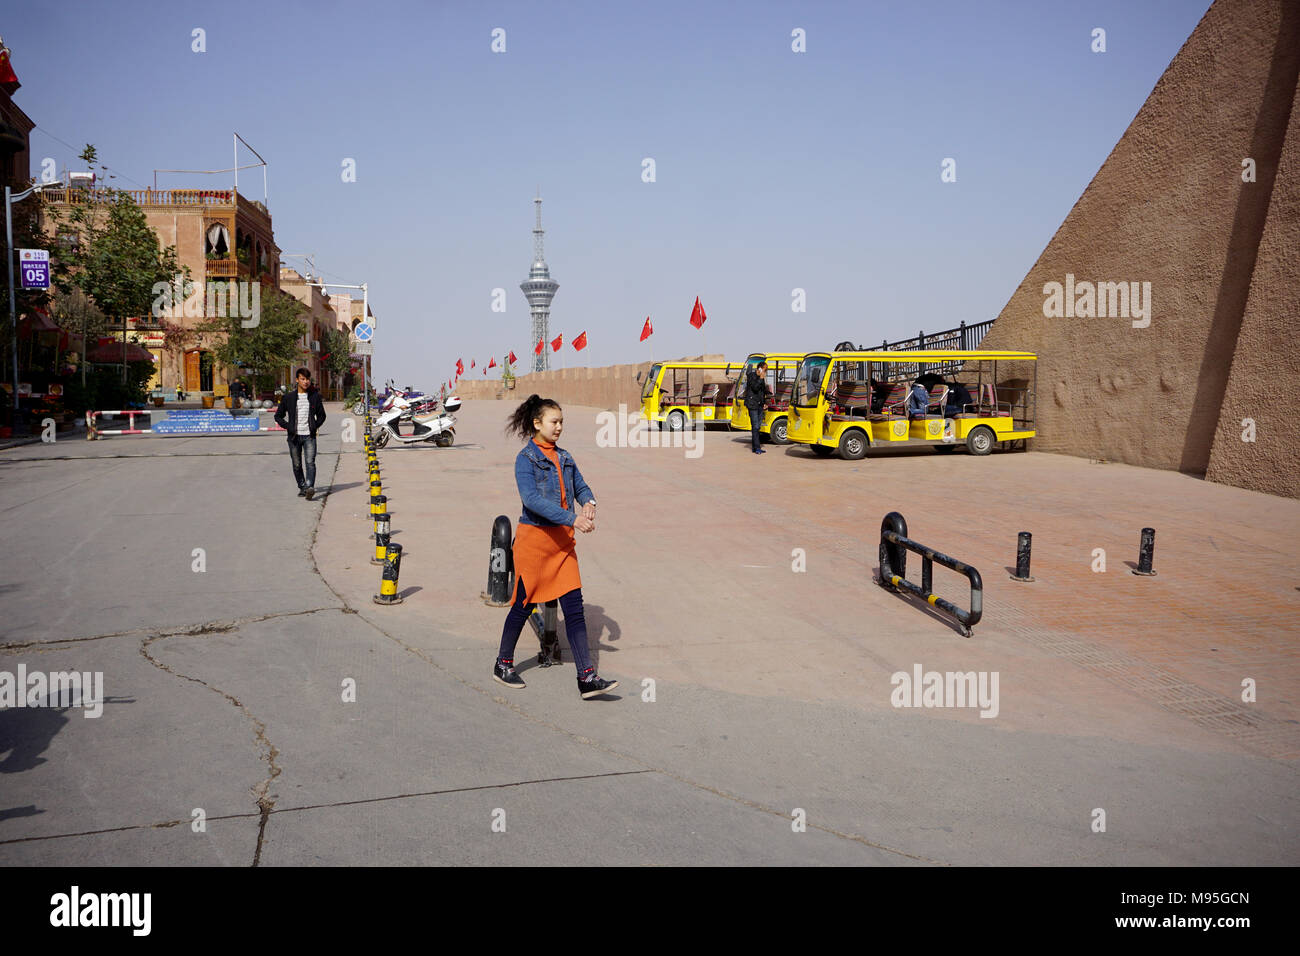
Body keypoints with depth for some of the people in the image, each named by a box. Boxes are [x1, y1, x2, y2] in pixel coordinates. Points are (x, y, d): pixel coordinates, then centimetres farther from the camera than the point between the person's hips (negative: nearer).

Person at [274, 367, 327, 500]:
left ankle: (310, 487, -25)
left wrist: (314, 427, 1)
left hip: (309, 436, -1)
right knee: (297, 465, 7)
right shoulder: (289, 397, 4)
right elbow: (278, 416, 10)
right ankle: (302, 487, 21)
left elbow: (321, 415, 16)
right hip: (294, 436, 1)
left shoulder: (315, 396, 5)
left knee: (310, 462, -16)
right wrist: (288, 427, -4)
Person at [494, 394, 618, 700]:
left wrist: (588, 504, -14)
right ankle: (503, 665, 27)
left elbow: (581, 487, 11)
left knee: (574, 607, 0)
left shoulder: (564, 457, 11)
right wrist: (572, 518, -30)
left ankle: (587, 678, 0)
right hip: (534, 537, -6)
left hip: (562, 540, 6)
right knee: (524, 604, 7)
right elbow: (531, 499, -23)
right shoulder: (526, 458, -10)